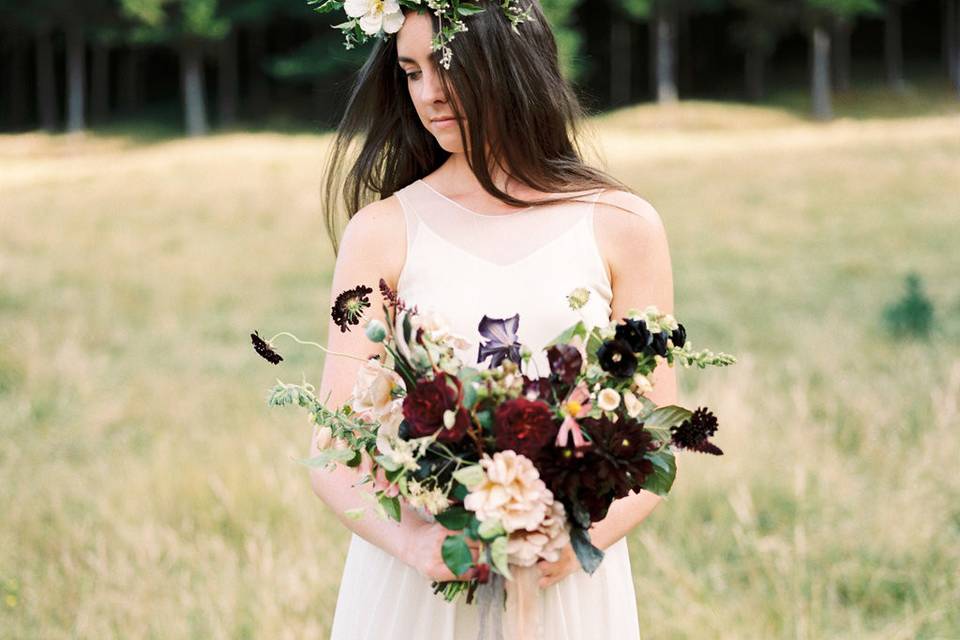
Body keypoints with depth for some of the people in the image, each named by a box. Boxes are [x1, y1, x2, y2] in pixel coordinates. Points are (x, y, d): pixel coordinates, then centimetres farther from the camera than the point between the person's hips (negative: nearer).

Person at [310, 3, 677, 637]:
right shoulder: (383, 232, -2)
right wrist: (413, 541, -23)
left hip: (570, 586, 1)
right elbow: (332, 454, -6)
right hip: (413, 584, 0)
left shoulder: (621, 226, -1)